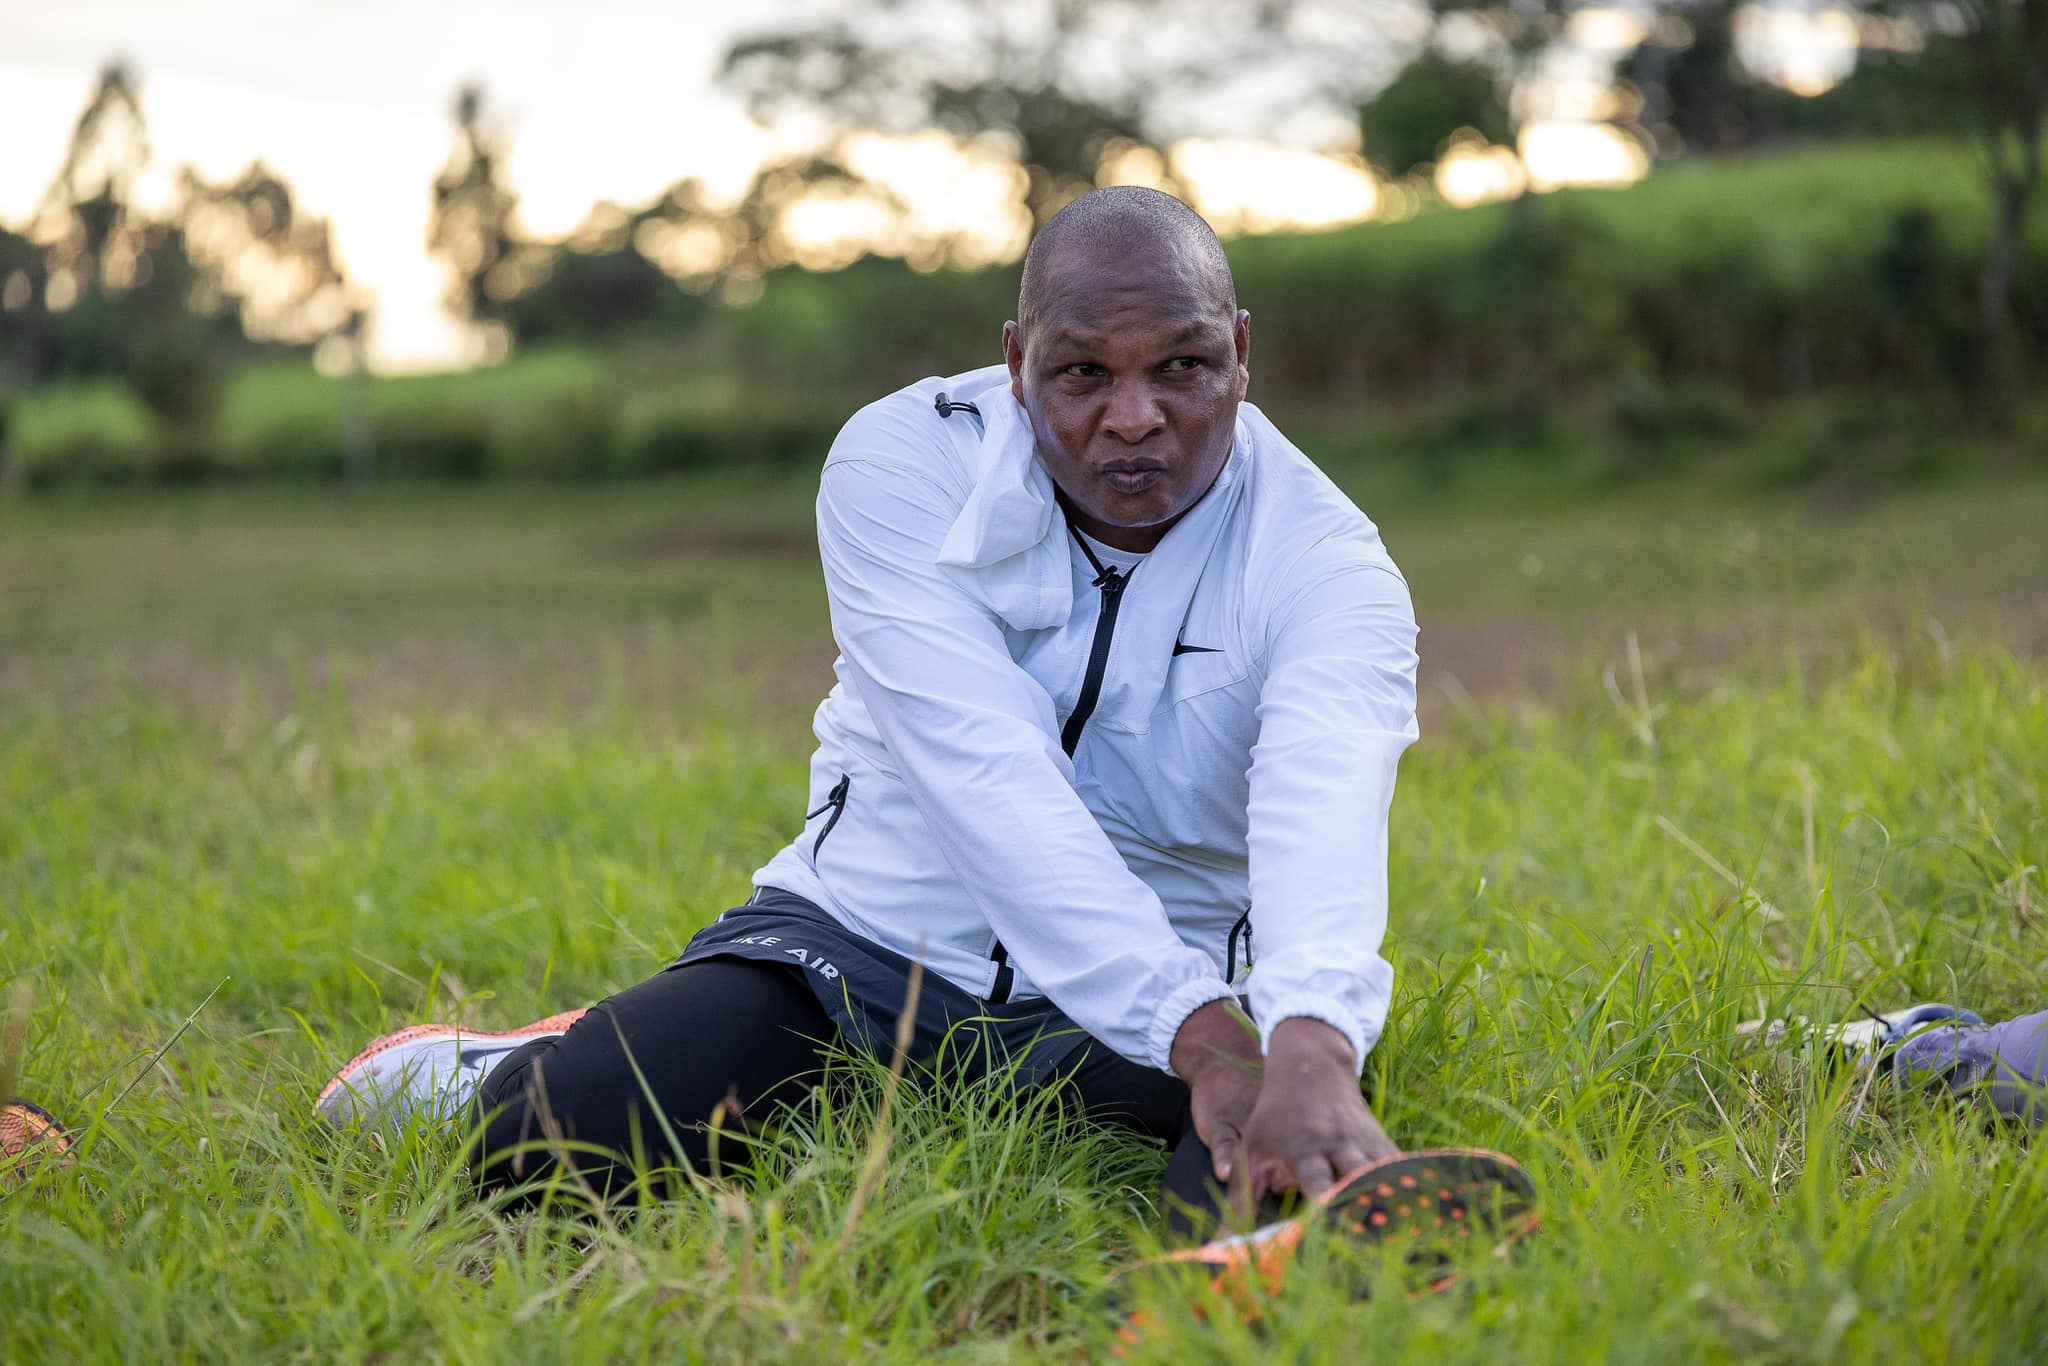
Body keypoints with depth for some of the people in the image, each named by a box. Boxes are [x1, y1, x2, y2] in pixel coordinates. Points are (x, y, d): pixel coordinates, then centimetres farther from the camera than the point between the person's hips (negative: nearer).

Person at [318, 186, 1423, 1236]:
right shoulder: (904, 464, -13)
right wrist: (1198, 1033, -40)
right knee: (546, 1147, -25)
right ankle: (495, 1076, 14)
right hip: (861, 949, 0)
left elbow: (1325, 810, -34)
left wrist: (1312, 1055, -57)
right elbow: (991, 780, -27)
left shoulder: (1328, 566, -13)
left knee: (1292, 1168, -33)